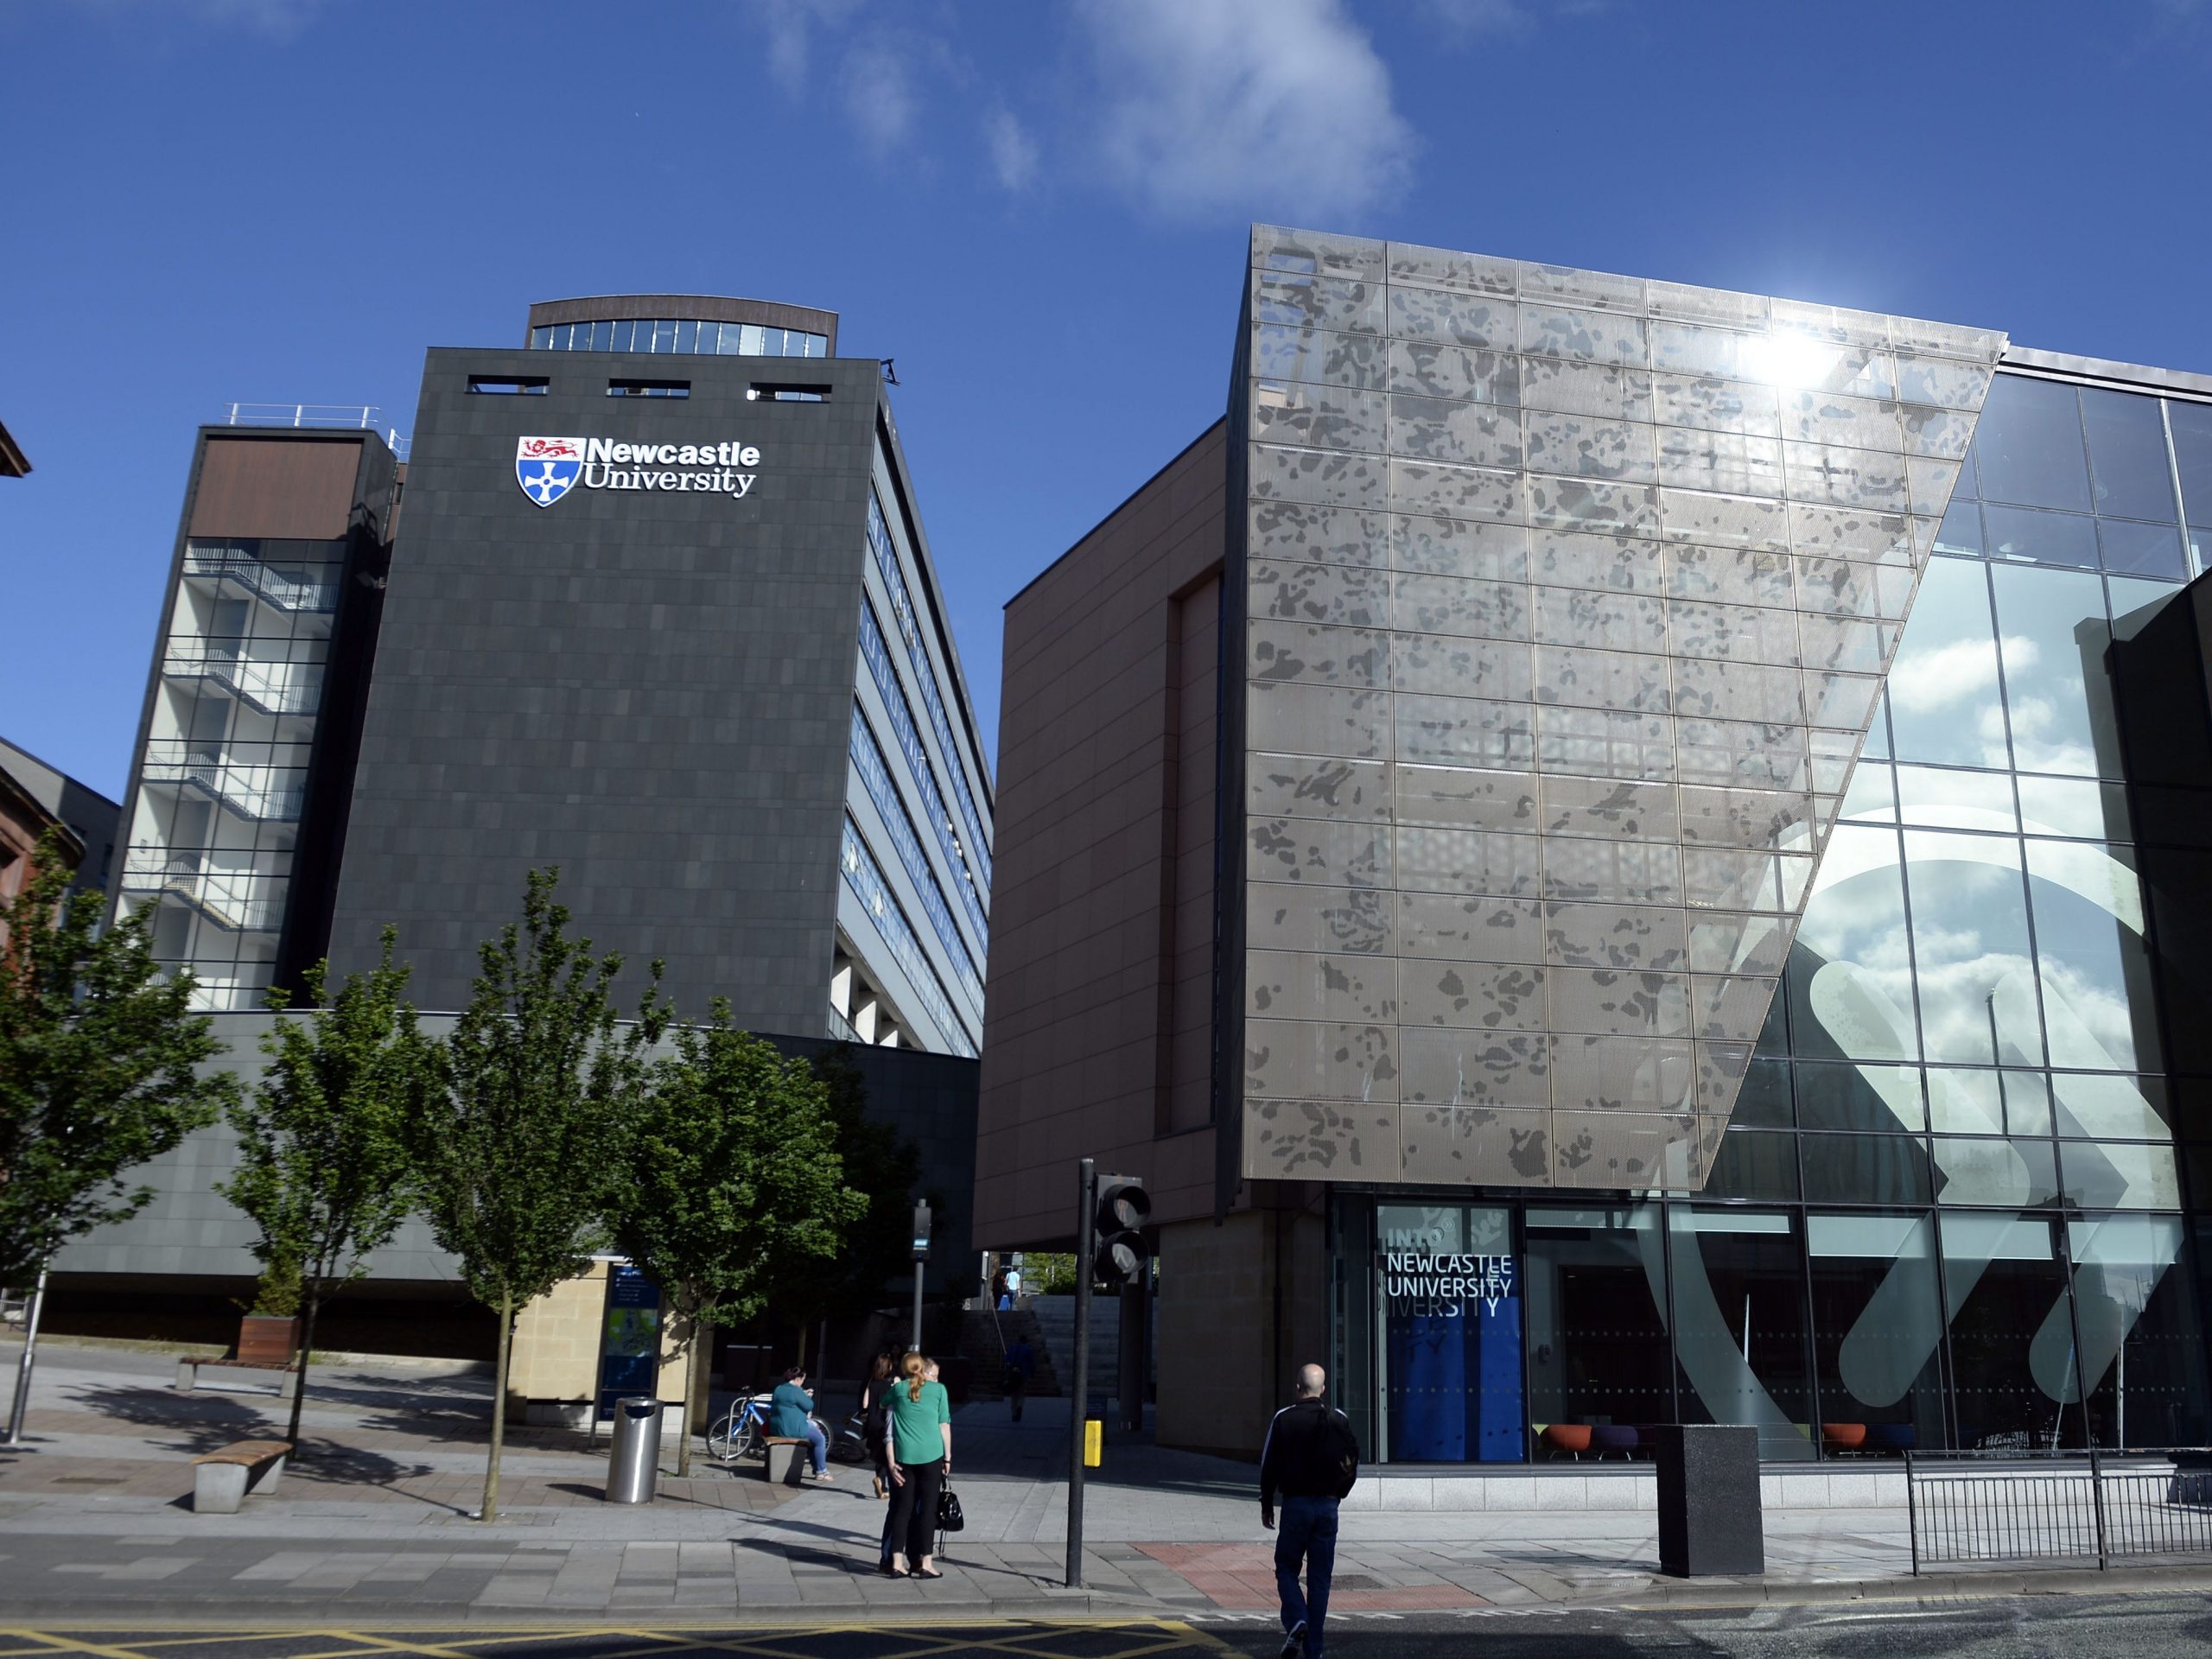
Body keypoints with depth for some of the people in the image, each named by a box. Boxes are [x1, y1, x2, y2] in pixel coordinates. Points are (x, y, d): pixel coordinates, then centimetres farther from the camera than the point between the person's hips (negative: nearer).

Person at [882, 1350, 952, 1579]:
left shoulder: (898, 1390, 7)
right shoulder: (938, 1389, 1)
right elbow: (944, 1426, 1)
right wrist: (948, 1458, 7)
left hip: (903, 1457, 2)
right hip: (931, 1456, -2)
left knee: (903, 1509, 7)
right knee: (928, 1509, 4)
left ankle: (897, 1562, 6)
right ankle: (925, 1564, 5)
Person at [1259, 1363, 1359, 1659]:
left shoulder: (1284, 1418, -6)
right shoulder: (1338, 1420, 3)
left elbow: (1269, 1465, -4)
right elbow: (1353, 1464, 8)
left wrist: (1266, 1505, 6)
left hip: (1296, 1504, -3)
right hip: (1328, 1507, 3)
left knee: (1286, 1568, 10)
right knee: (1320, 1577, 8)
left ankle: (1296, 1620, -14)